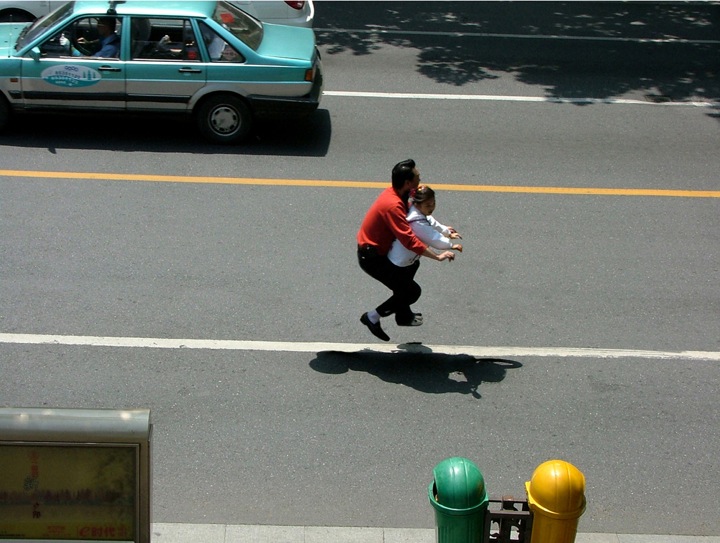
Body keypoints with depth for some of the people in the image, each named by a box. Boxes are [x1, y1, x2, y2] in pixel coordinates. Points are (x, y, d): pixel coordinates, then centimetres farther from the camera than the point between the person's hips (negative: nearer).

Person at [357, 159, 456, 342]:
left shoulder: (395, 193, 0)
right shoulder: (392, 205, -32)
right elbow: (410, 241, -35)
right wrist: (437, 256, -30)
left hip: (379, 249, 11)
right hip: (371, 257, -11)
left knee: (412, 264, 30)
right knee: (412, 291, -7)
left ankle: (403, 315, 38)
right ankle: (372, 317, 5)